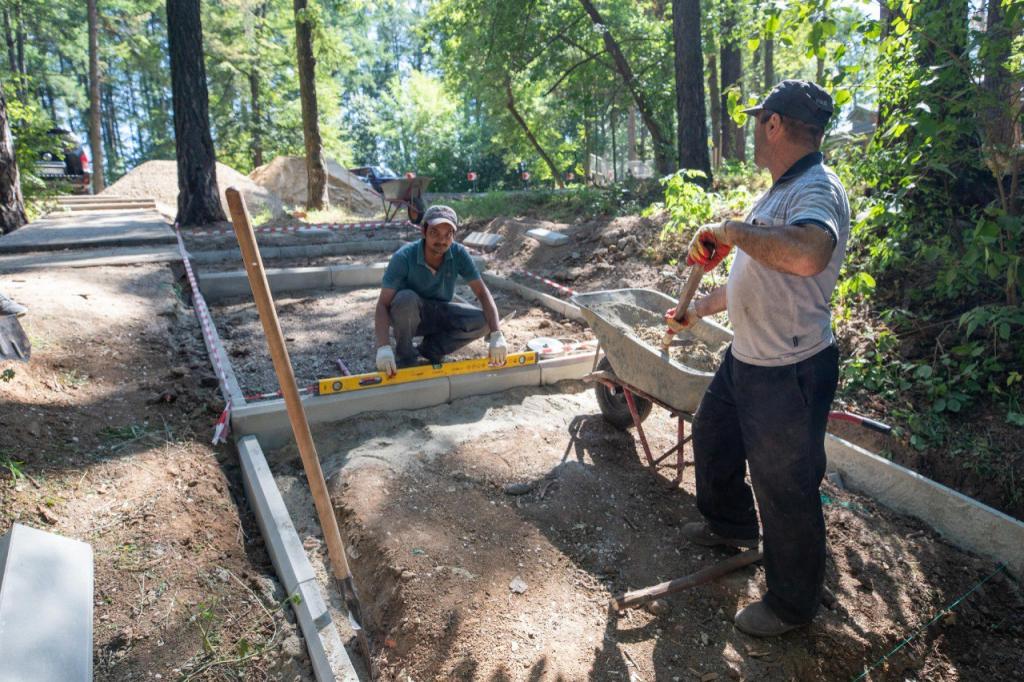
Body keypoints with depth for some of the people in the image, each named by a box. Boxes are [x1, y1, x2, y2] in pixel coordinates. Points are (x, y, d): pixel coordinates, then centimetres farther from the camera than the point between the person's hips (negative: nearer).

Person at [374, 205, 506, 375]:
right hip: (409, 316, -3)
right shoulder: (403, 257, -26)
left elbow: (482, 293, -17)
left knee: (482, 321, -21)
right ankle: (405, 355, -12)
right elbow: (383, 304, -29)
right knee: (406, 298, -37)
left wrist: (496, 335, -30)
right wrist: (383, 347, -44)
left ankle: (430, 348, -3)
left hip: (439, 313, 3)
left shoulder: (459, 254, -18)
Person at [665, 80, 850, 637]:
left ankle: (792, 603, 28)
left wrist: (731, 230, -32)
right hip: (746, 359, 10)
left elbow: (807, 255, -46)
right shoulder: (779, 193, 11)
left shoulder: (816, 190, -21)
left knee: (785, 489, 5)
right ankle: (731, 524, 52)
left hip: (790, 372, -10)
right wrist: (699, 310, 29)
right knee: (712, 435, 27)